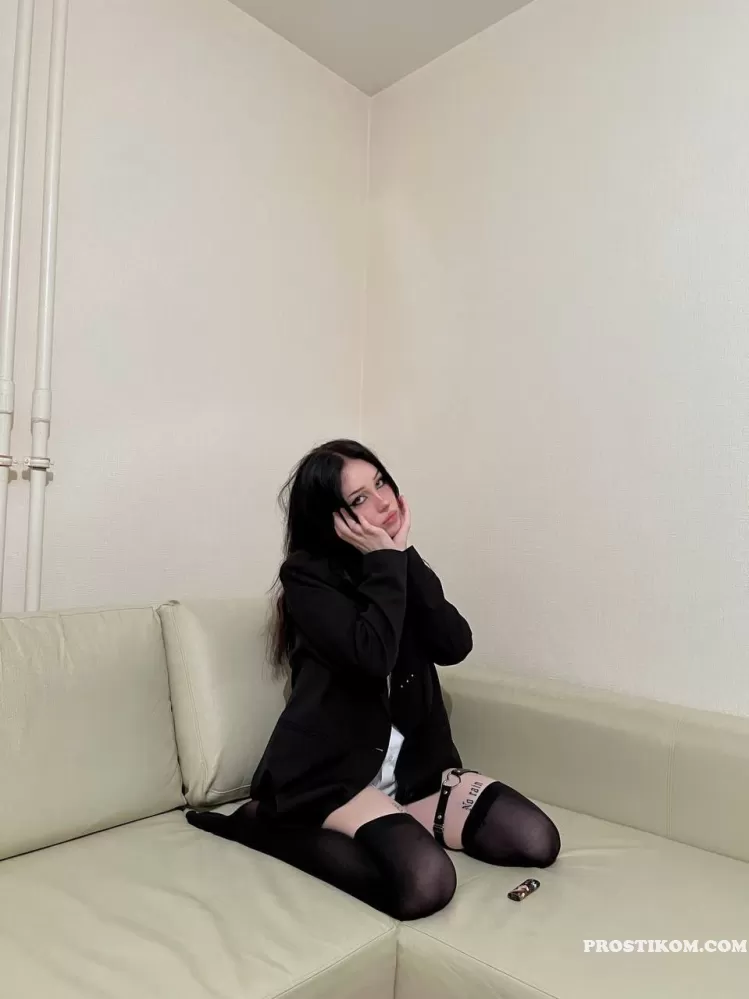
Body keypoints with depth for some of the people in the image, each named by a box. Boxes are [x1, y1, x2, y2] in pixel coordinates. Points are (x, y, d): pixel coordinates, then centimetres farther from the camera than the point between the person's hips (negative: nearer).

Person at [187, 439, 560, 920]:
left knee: (537, 840, -9)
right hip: (332, 771, -6)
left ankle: (383, 826, -2)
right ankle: (275, 825, -7)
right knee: (426, 882, -29)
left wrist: (404, 555, -10)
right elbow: (373, 656, -24)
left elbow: (456, 645, -7)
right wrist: (385, 561, -15)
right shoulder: (307, 574, -9)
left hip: (414, 766, 6)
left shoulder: (400, 566, 9)